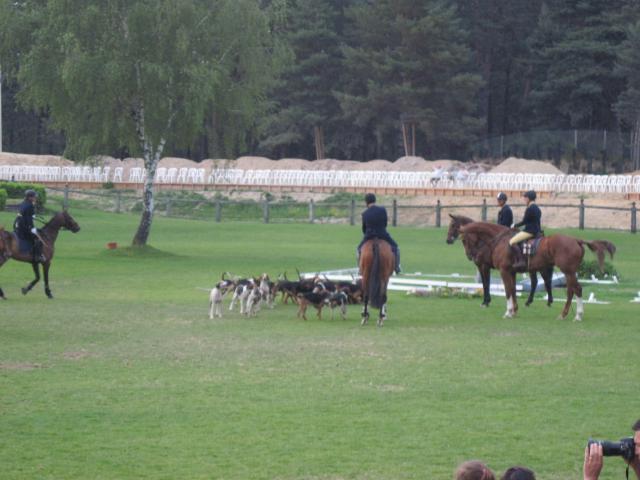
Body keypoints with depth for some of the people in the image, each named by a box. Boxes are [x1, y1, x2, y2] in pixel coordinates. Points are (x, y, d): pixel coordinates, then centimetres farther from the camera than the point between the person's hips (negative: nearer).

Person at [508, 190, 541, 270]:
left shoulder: (530, 209, -15)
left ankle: (521, 260, -25)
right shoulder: (537, 209, 15)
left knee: (512, 242, -14)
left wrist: (515, 225, 1)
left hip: (529, 232, -11)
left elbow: (524, 221, -13)